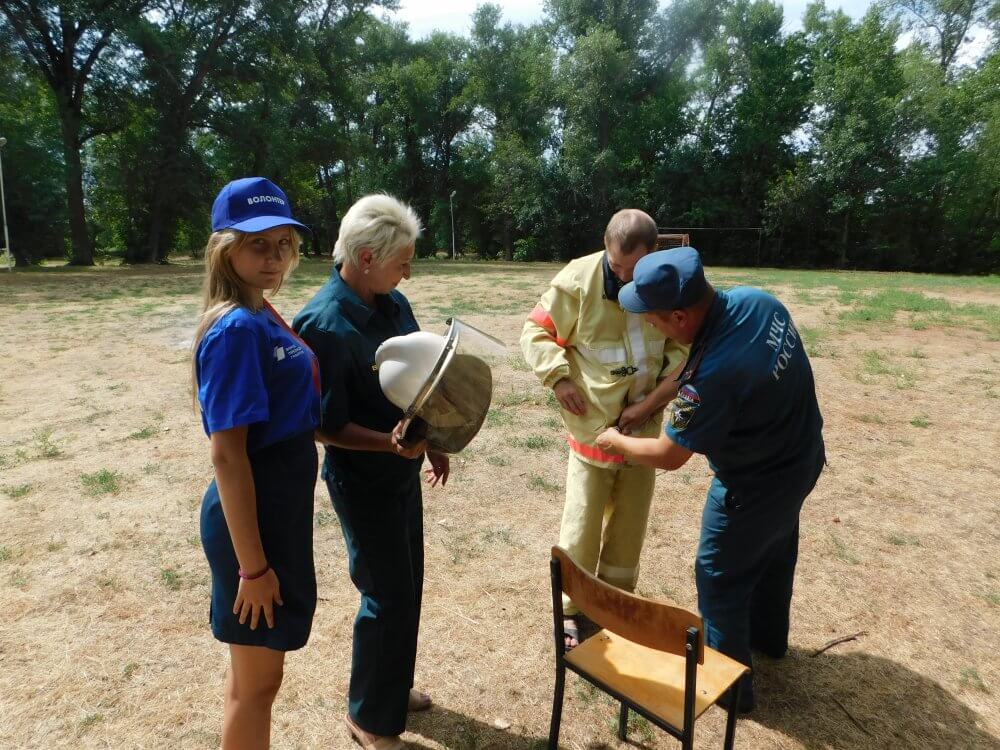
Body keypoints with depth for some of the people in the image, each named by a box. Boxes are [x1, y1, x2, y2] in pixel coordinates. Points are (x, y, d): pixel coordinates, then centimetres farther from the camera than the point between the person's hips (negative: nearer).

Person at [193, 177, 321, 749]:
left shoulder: (263, 317, 6)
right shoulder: (237, 329, -21)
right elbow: (227, 453, -23)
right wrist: (252, 564, -20)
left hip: (281, 505, 9)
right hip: (253, 515, -9)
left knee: (257, 669, 25)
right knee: (257, 680, 11)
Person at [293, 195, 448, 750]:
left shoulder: (393, 303, 0)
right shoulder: (323, 324, -23)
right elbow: (326, 425, -20)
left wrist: (435, 442, 9)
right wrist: (388, 443, -33)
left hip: (403, 471, 8)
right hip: (362, 481, -8)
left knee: (405, 585, 20)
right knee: (388, 596, 5)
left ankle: (393, 688, 44)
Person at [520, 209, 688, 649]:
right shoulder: (578, 279, -15)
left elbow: (687, 350, -2)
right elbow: (536, 331, -6)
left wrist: (652, 402, -12)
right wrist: (559, 378, -19)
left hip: (643, 427, 3)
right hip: (592, 426, -2)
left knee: (630, 524, 17)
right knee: (582, 528, 3)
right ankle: (574, 610, 26)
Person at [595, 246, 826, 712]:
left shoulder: (714, 373, -39)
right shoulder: (757, 299, -14)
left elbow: (669, 456, -24)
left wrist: (617, 442, -6)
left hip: (757, 486, -9)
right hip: (801, 459, 9)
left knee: (720, 578, 13)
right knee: (774, 552, 30)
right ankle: (768, 636, 56)